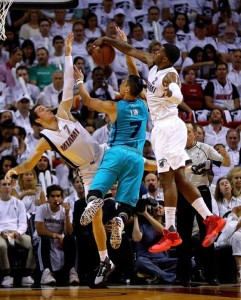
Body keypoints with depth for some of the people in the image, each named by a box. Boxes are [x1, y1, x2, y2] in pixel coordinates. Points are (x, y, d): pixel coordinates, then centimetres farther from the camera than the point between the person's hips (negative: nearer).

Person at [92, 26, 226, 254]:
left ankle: (171, 233, -10)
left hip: (168, 127, -9)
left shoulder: (170, 74, -17)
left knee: (167, 178, -10)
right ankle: (210, 219, 6)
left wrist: (169, 88, -57)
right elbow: (132, 51, 21)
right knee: (178, 178, 8)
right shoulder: (153, 64, 9)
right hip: (161, 128, 9)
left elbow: (178, 98, -37)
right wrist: (108, 40, 22)